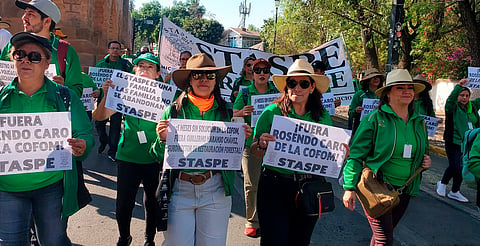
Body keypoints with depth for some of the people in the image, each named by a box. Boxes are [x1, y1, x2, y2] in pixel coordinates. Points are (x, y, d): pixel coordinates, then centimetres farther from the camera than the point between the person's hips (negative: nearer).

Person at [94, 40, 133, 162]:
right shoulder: (100, 64, 8)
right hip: (103, 97, 2)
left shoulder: (126, 64, 3)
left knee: (115, 124, 2)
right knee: (99, 123, 6)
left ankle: (112, 151, 13)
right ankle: (104, 141, 37)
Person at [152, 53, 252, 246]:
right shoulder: (174, 110, -1)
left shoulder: (225, 111, 2)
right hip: (179, 189, 0)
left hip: (215, 191, 1)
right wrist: (162, 139, -15)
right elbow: (160, 157, 4)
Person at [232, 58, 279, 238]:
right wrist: (242, 112, -20)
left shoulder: (277, 92, 7)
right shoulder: (245, 93, 5)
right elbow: (232, 115, 2)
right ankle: (252, 221, 17)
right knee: (251, 185, 2)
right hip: (251, 143, -1)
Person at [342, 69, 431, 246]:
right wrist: (350, 187, -17)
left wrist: (426, 161, 0)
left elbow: (422, 151, 24)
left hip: (405, 190, 6)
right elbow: (356, 155, -12)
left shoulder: (419, 122, 8)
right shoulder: (375, 119, -11)